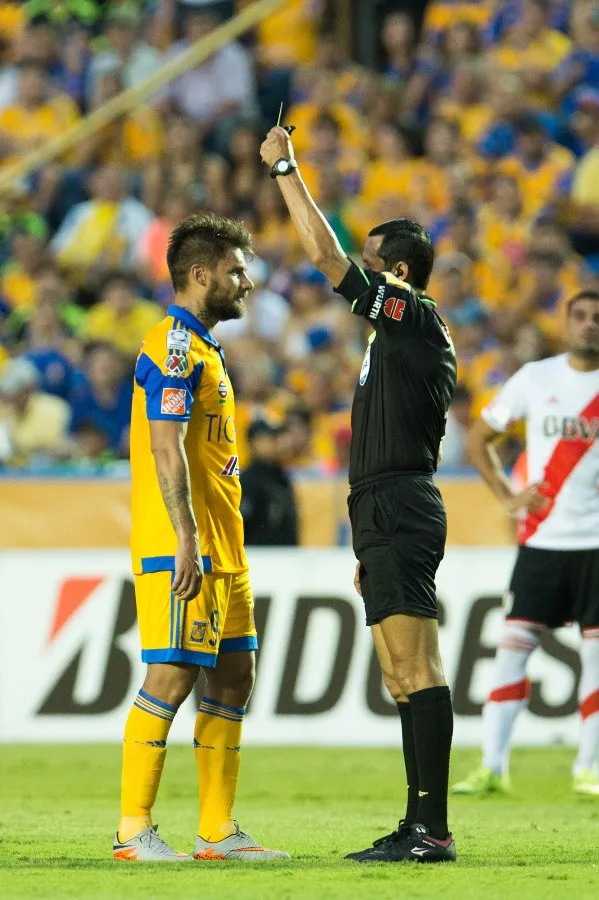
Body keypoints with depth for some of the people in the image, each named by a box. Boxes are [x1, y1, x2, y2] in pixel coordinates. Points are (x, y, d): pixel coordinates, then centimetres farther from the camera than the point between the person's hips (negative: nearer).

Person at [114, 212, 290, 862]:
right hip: (181, 547, -10)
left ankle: (218, 832, 10)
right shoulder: (174, 347, -11)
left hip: (222, 550, 10)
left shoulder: (202, 348, 20)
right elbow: (165, 448, -19)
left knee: (233, 675, 8)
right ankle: (133, 829, -9)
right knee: (173, 673, -11)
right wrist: (185, 539, -25)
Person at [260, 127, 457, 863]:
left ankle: (433, 829, -18)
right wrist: (374, 546, 27)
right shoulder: (411, 335, 22)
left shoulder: (410, 317, -8)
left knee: (417, 671, -14)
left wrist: (284, 167, -4)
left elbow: (323, 253, -14)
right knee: (404, 678, 10)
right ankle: (420, 826, 12)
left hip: (397, 517, -11)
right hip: (392, 519, 11)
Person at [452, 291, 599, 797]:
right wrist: (509, 497, 1)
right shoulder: (535, 379, 3)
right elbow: (479, 438, 13)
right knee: (514, 643, -5)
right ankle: (493, 767, -1)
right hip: (541, 540, 1)